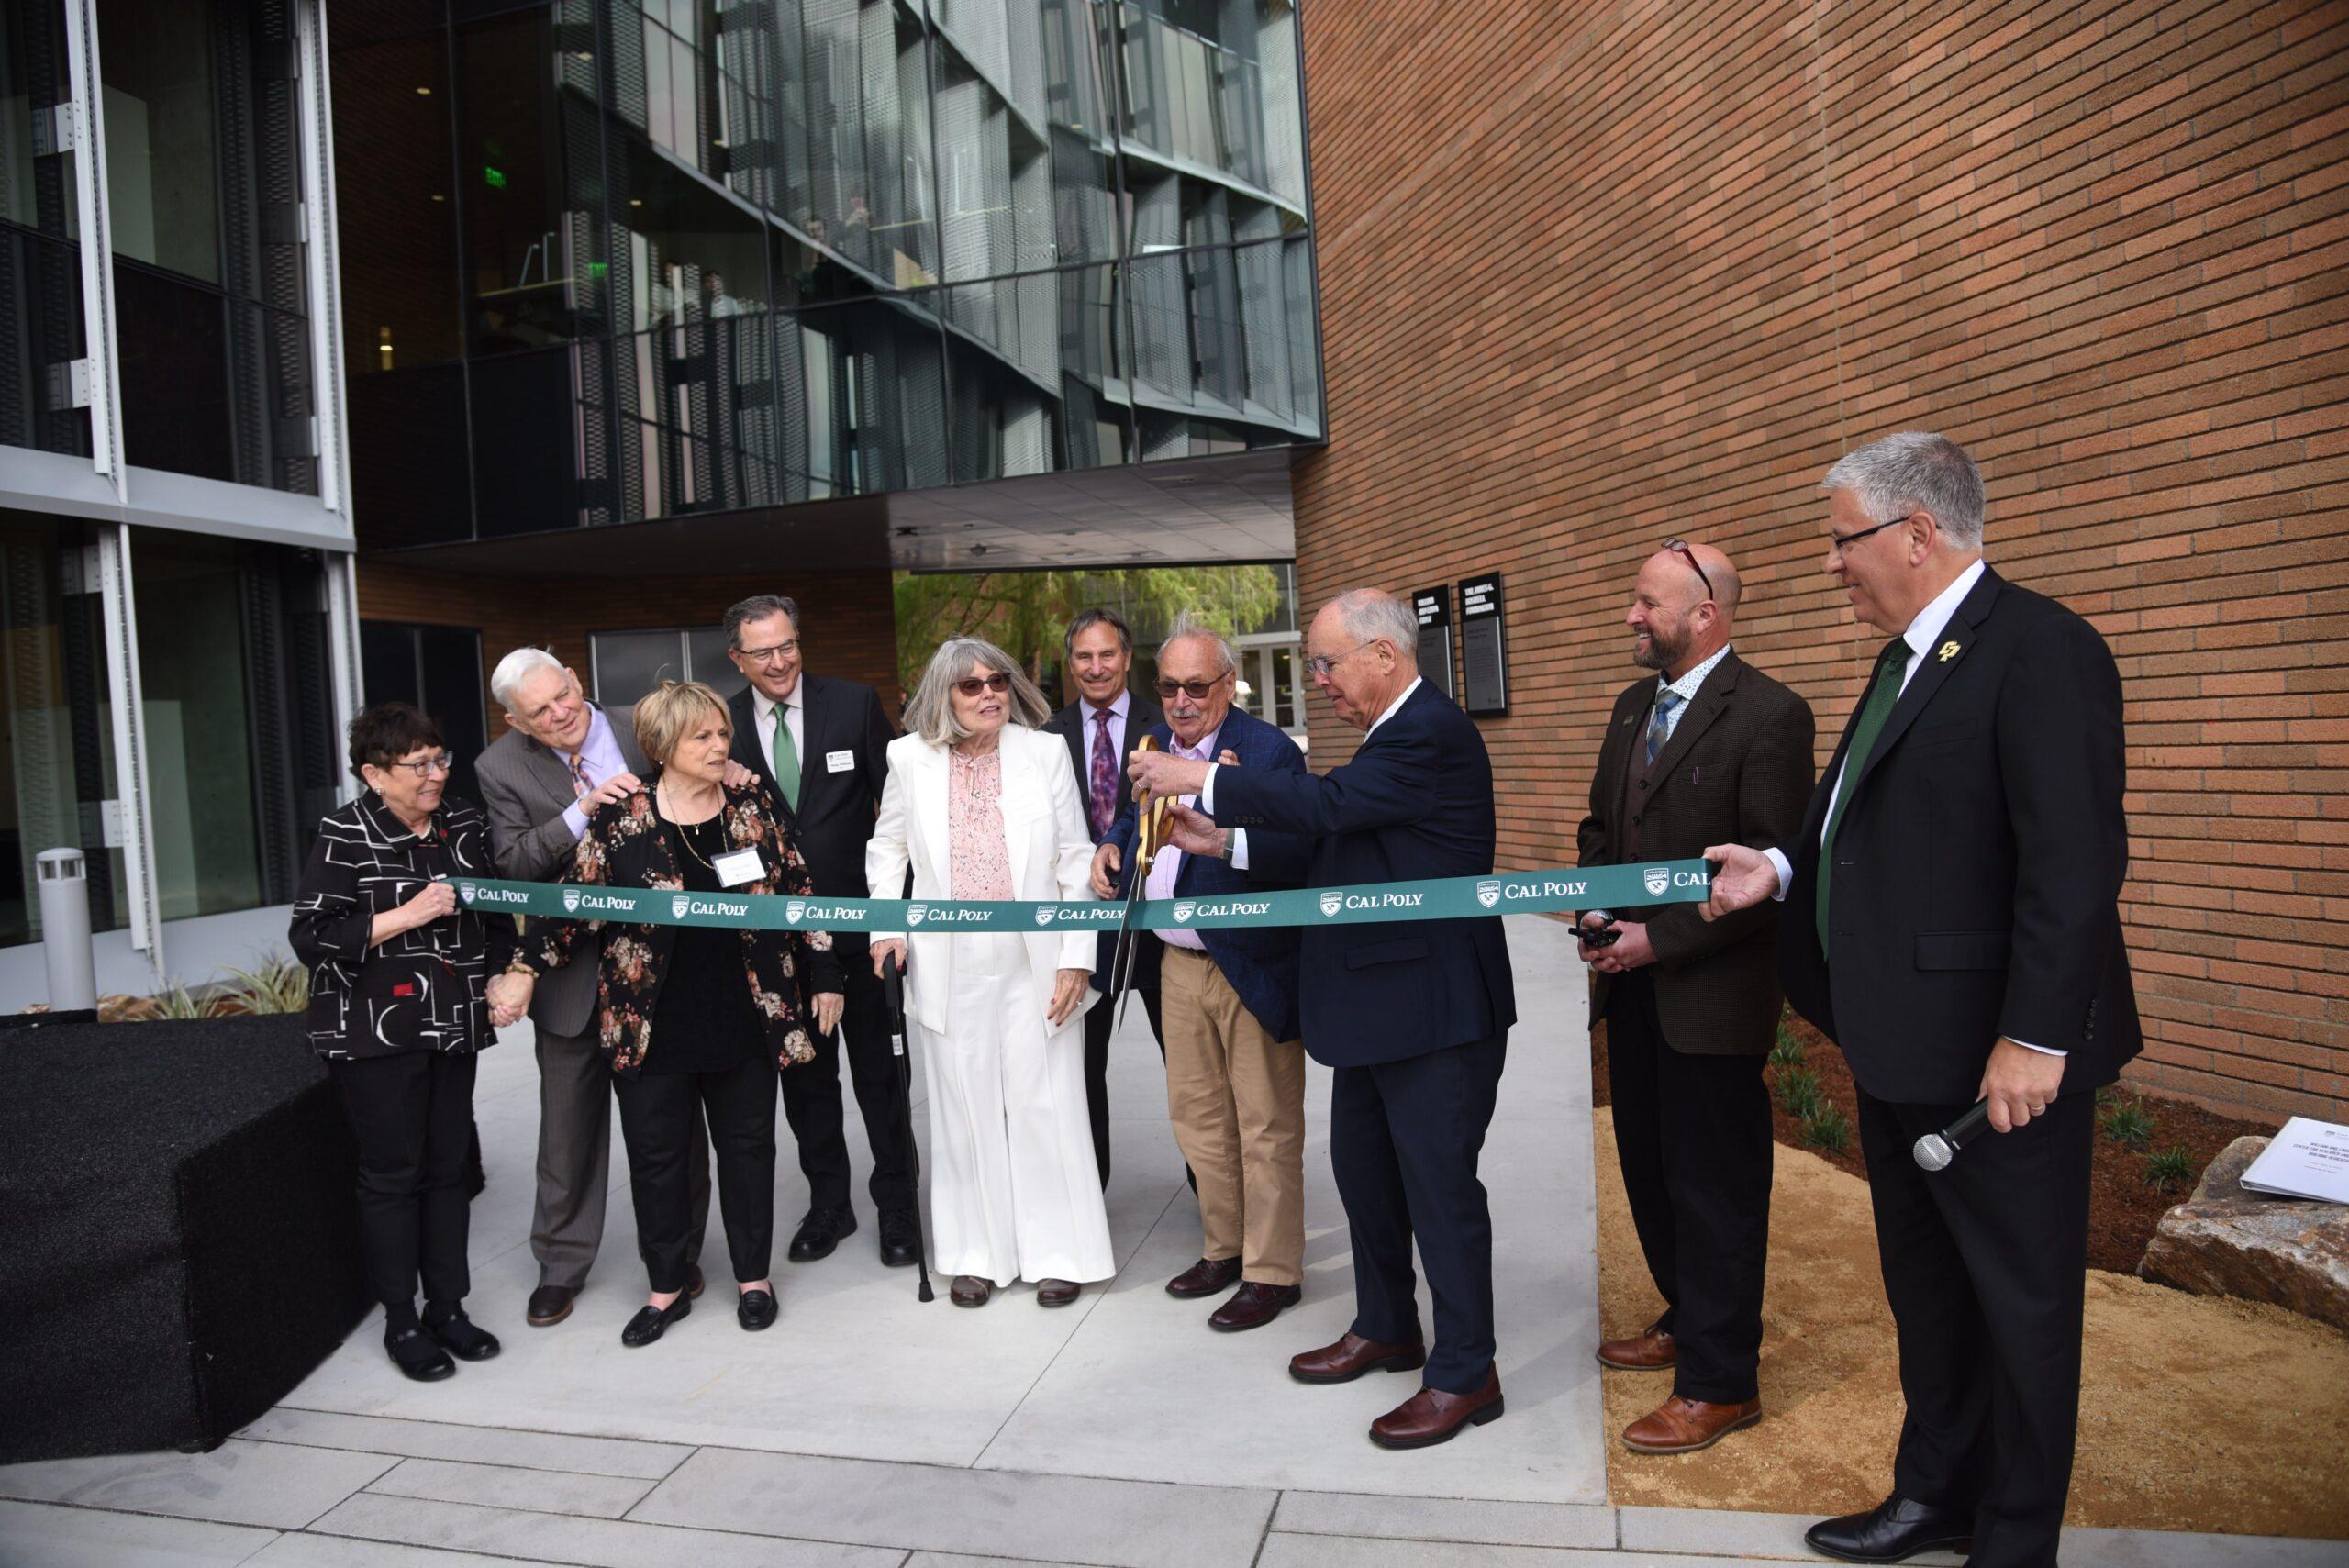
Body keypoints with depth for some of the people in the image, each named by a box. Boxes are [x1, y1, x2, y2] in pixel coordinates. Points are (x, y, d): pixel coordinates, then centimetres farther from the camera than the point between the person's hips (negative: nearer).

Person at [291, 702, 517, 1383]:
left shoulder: (466, 825, 5)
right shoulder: (345, 836, -10)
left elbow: (496, 913, 18)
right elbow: (311, 936, -15)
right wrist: (407, 915, -21)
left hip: (452, 1027, 5)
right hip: (375, 1035, -5)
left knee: (447, 1167, 11)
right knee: (391, 1174, 4)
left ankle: (448, 1307, 24)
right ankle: (401, 1322, 18)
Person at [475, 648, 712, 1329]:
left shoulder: (644, 730, -4)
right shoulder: (501, 768, -6)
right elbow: (513, 864, -15)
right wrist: (581, 811, -27)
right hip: (572, 972, 0)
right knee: (570, 1125, 12)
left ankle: (678, 1254, 31)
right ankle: (561, 1267, 30)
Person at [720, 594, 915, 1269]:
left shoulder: (856, 704, -4)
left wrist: (897, 899, -7)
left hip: (858, 920, -2)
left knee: (878, 1072, 8)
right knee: (804, 1075, 15)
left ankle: (896, 1205, 23)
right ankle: (827, 1202, 31)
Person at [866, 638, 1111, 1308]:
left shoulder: (1046, 752, 0)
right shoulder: (911, 758, 3)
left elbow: (1076, 861, 0)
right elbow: (887, 847, 16)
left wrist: (1077, 956, -5)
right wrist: (886, 925, 3)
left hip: (1035, 964, -1)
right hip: (950, 969, 1)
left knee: (1043, 1106, 3)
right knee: (966, 1109, 9)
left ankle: (1058, 1252, 18)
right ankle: (977, 1254, 24)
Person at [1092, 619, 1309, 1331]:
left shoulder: (1269, 751, -16)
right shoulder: (1154, 744, 8)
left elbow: (1298, 851, -28)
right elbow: (1137, 814, 25)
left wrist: (1226, 835, -43)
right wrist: (1112, 845, 4)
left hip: (1250, 966, -8)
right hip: (1178, 964, 8)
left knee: (1266, 1126, 4)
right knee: (1197, 1115, 19)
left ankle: (1273, 1272, 19)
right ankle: (1225, 1249, 37)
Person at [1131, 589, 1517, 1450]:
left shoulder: (1432, 734, -19)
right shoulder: (1394, 734, 12)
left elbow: (1324, 803, -27)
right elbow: (1335, 849, 13)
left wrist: (1206, 781, -17)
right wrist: (1224, 843, 5)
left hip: (1433, 1008, -10)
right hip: (1378, 1003, 10)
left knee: (1439, 1186, 1)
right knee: (1362, 1169, 20)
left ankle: (1465, 1374, 17)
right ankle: (1385, 1328, 38)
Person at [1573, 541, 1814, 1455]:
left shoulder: (1768, 716, -15)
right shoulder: (1632, 708, 11)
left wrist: (1661, 937, -20)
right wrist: (1595, 911, 2)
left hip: (1712, 995, -8)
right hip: (1633, 981, 8)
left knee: (1715, 1184, 4)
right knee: (1651, 1167, 20)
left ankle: (1721, 1381, 18)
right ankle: (1688, 1319, 40)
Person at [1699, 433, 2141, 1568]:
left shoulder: (2040, 650, -17)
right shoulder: (1910, 657, 12)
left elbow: (2075, 862, -23)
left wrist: (2035, 1038, -24)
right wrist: (1783, 867, 4)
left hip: (1999, 1050, -10)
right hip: (1904, 1045, 10)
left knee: (2020, 1299, 9)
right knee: (1924, 1283, 22)